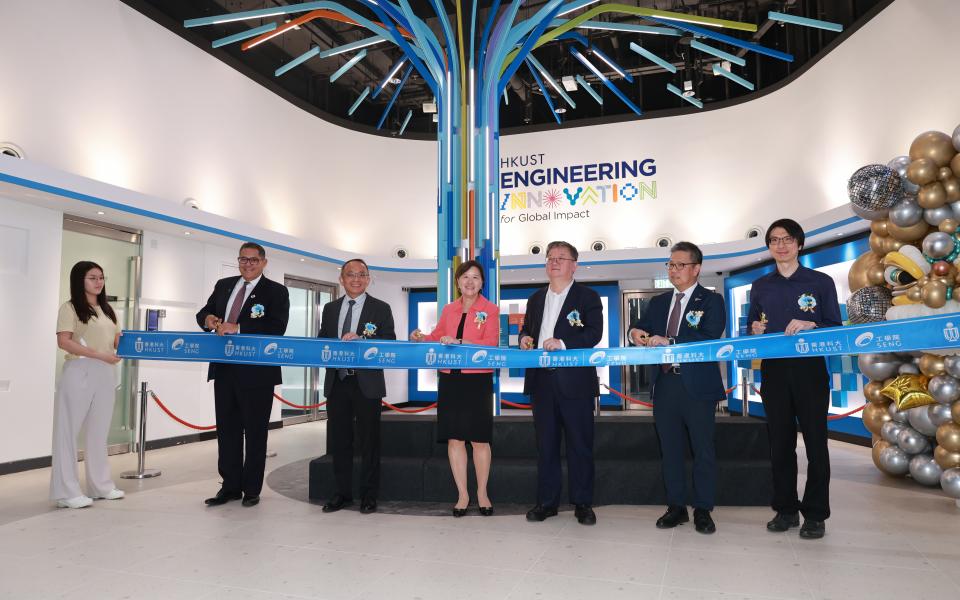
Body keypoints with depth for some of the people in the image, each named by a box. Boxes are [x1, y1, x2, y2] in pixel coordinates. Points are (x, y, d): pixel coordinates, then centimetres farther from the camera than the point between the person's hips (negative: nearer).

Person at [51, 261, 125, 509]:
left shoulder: (107, 310, 17)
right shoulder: (70, 307, -2)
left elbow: (118, 340, 17)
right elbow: (63, 341, -12)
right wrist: (99, 354, -20)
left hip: (106, 374, 7)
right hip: (79, 372, -6)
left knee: (99, 430, 12)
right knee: (69, 430, 0)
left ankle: (100, 485, 21)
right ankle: (66, 491, 5)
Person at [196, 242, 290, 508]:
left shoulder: (276, 291, -4)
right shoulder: (223, 285, 14)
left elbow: (276, 328, -16)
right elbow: (203, 313, 15)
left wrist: (237, 328, -21)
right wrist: (209, 319, -9)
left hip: (257, 373, -5)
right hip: (224, 369, 5)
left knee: (255, 432, 5)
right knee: (227, 429, 12)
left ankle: (252, 490, 17)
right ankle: (230, 487, 24)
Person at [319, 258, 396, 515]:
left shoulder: (381, 308, 2)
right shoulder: (330, 308, 14)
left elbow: (389, 343, -6)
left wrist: (360, 340, -18)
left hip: (367, 384, -4)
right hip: (337, 381, 4)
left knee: (369, 441, 4)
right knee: (338, 440, 9)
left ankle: (369, 495, 15)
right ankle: (343, 492, 23)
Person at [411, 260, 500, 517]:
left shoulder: (490, 310, 0)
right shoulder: (449, 309, 12)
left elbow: (490, 344, -11)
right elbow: (438, 337, 20)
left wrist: (458, 342, -21)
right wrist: (421, 337, 0)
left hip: (478, 379, -3)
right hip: (450, 379, 4)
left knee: (479, 438, 3)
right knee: (454, 438, 4)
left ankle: (482, 493, 21)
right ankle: (462, 494, 17)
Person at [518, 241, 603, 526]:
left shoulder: (588, 297, 0)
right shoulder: (536, 298, 17)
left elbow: (594, 333, -12)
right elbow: (526, 329, 23)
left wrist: (563, 343, -24)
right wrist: (525, 339, 0)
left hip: (575, 382, -4)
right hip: (542, 380, 5)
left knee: (580, 445, 3)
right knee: (545, 444, 10)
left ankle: (583, 503, 15)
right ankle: (546, 501, 20)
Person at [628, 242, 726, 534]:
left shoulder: (711, 300, -2)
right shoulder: (659, 302, 15)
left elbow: (709, 337, -16)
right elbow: (641, 327, 12)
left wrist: (669, 341, -24)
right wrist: (635, 332, -13)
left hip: (697, 386, -5)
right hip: (665, 384, 5)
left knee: (703, 449, 4)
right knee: (670, 449, 11)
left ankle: (703, 510, 16)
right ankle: (676, 507, 23)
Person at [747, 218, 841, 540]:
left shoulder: (821, 282, 2)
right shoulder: (760, 287, 11)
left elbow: (836, 328, 1)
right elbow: (751, 328, 16)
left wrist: (811, 325, -18)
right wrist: (754, 330, -6)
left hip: (810, 370, -3)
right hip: (774, 372, 3)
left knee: (815, 443, 2)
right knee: (780, 443, 8)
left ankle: (815, 514, 12)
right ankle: (785, 510, 19)